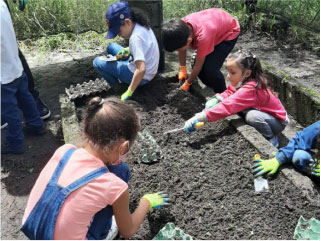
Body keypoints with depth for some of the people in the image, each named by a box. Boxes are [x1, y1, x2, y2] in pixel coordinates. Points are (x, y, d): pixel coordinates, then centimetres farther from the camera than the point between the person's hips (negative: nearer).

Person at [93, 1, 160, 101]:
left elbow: (141, 70, -37)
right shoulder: (141, 25, -2)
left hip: (141, 77, -9)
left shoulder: (136, 37, -30)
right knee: (111, 46, 21)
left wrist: (129, 92, -28)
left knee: (97, 62, -4)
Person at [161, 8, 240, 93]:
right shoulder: (182, 25, -26)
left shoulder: (202, 37, -43)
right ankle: (213, 88, 22)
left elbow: (198, 66, -27)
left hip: (229, 32, -7)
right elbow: (181, 50, -4)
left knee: (210, 69, -21)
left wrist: (187, 83, -13)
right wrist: (182, 70, 1)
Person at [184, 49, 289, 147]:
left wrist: (199, 118, -52)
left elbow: (228, 107, -46)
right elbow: (229, 93, 3)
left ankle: (272, 140, -7)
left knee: (253, 116, -35)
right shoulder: (242, 81, -10)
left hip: (279, 122, -8)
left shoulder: (250, 89, -36)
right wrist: (215, 100, -21)